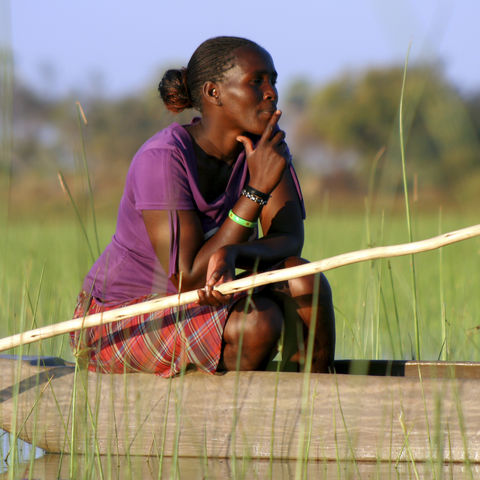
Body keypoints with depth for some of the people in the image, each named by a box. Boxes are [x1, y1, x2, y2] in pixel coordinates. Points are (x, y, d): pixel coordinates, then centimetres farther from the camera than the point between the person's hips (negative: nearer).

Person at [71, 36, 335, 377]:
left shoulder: (263, 142, -3)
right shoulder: (162, 158, -24)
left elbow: (290, 239, -11)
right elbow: (188, 278, -27)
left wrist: (231, 255, -33)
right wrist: (256, 189, -29)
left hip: (198, 303, 7)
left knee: (305, 281, -19)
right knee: (257, 322, -30)